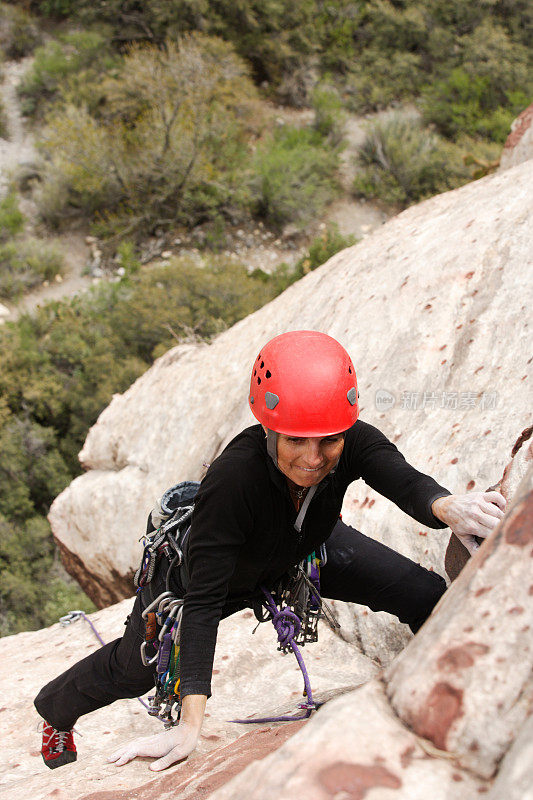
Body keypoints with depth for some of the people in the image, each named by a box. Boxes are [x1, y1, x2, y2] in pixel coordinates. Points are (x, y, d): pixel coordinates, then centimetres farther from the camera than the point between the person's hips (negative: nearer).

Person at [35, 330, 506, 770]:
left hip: (305, 548, 4)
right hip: (211, 566, -3)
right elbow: (203, 600, -44)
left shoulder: (355, 443, -35)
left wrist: (448, 507, -79)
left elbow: (405, 481, -53)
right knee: (135, 670, 13)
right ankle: (55, 715, 48)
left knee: (426, 596, -6)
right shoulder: (232, 478, -46)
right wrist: (189, 725, -50)